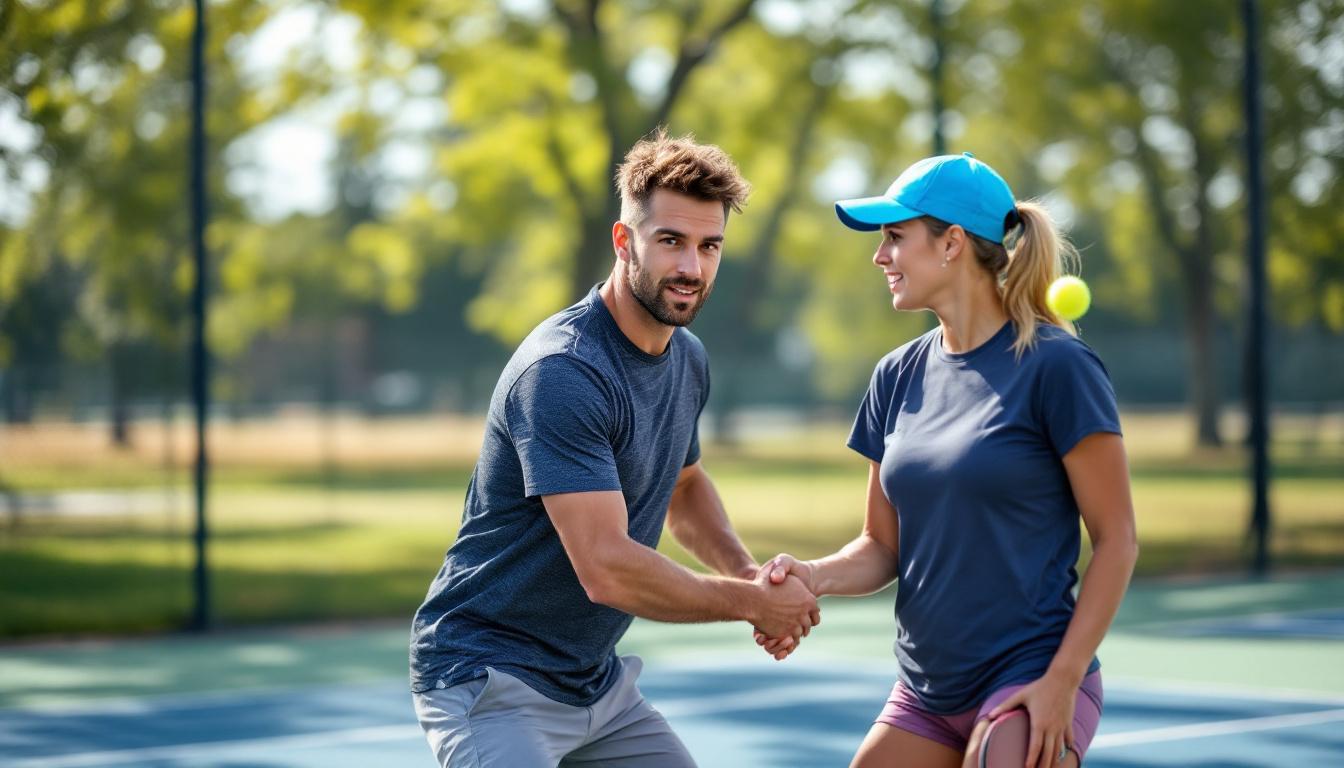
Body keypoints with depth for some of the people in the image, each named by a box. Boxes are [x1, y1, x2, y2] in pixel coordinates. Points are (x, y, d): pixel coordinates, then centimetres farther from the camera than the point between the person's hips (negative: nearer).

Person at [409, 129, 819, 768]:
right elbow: (607, 568, -29)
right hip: (491, 679, -9)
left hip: (594, 683, 9)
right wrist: (750, 602, -16)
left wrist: (748, 571, 3)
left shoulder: (688, 360, 6)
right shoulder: (562, 372, -23)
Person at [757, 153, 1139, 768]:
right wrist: (815, 576, -9)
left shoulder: (1055, 366, -10)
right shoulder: (898, 377, 8)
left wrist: (1062, 681, -15)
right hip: (924, 695, 6)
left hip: (1029, 687, -6)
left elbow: (1116, 540, -9)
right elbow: (884, 545, 12)